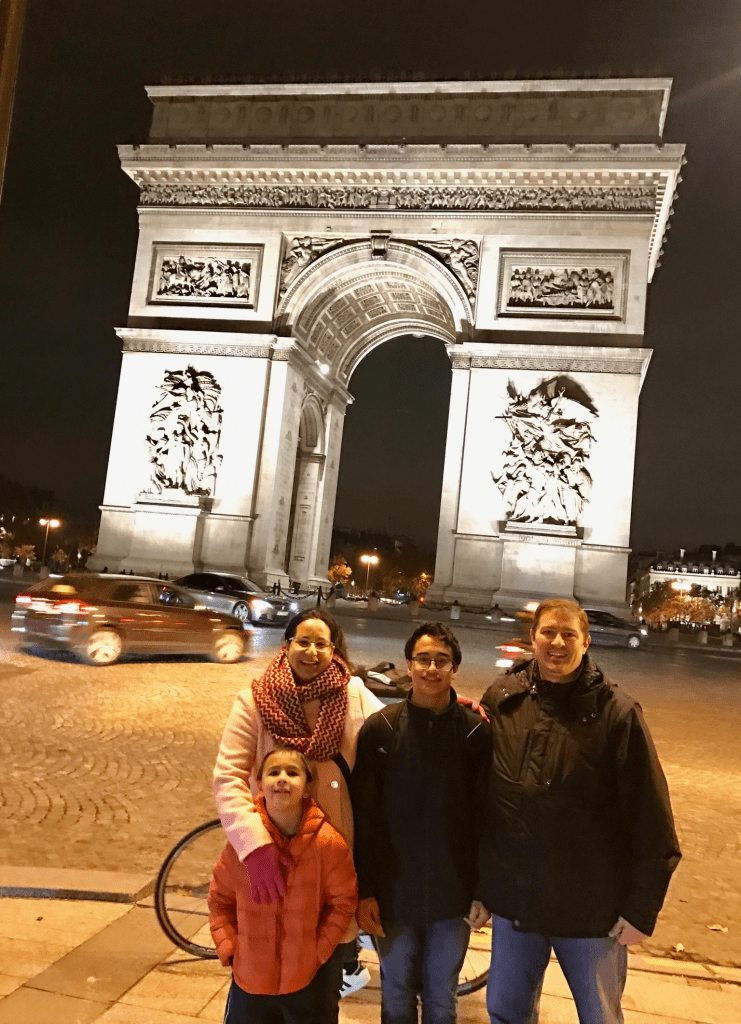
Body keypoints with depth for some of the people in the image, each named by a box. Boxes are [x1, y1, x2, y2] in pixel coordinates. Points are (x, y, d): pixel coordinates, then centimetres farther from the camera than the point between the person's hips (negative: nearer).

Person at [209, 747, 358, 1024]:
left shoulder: (328, 843, -17)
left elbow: (343, 903, -5)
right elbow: (220, 900, 1)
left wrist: (318, 951, -8)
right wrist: (229, 950, -5)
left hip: (308, 981, -1)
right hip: (249, 979, 1)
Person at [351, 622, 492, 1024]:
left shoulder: (476, 732, -8)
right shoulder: (379, 729, -9)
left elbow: (485, 817, -3)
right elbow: (364, 818, -5)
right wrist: (364, 891, -5)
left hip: (452, 895, 0)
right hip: (393, 894, 0)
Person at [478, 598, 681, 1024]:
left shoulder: (616, 712, -15)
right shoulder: (501, 699, -5)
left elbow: (650, 817, -11)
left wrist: (642, 907, -9)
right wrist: (476, 882, 5)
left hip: (592, 908, -3)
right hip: (513, 900, 3)